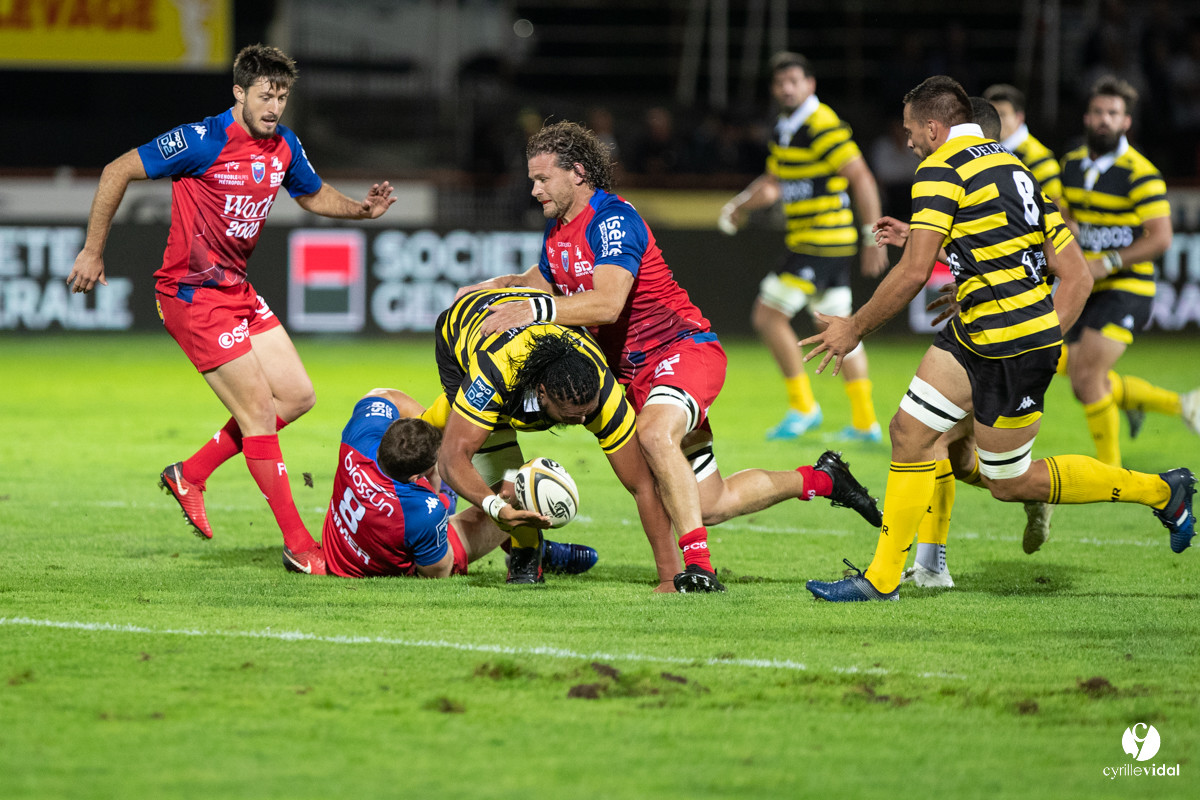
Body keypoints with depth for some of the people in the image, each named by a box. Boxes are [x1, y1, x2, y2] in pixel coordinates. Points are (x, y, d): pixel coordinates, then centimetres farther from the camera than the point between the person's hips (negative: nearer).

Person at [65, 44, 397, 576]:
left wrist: (361, 209, 1)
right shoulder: (204, 141, -20)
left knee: (297, 396, 7)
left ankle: (189, 474, 19)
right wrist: (93, 252, -12)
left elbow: (314, 195, 22)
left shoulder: (284, 147, 2)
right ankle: (298, 546, -4)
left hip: (237, 289, 9)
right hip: (191, 294, -9)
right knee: (259, 408, -11)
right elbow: (117, 172, -14)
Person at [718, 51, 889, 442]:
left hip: (822, 240, -9)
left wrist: (873, 237, -18)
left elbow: (862, 179, -17)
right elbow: (772, 183, 23)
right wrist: (739, 204, 4)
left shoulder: (823, 127, -15)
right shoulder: (784, 131, 14)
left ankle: (803, 406, 0)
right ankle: (864, 422, 13)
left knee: (769, 316, -7)